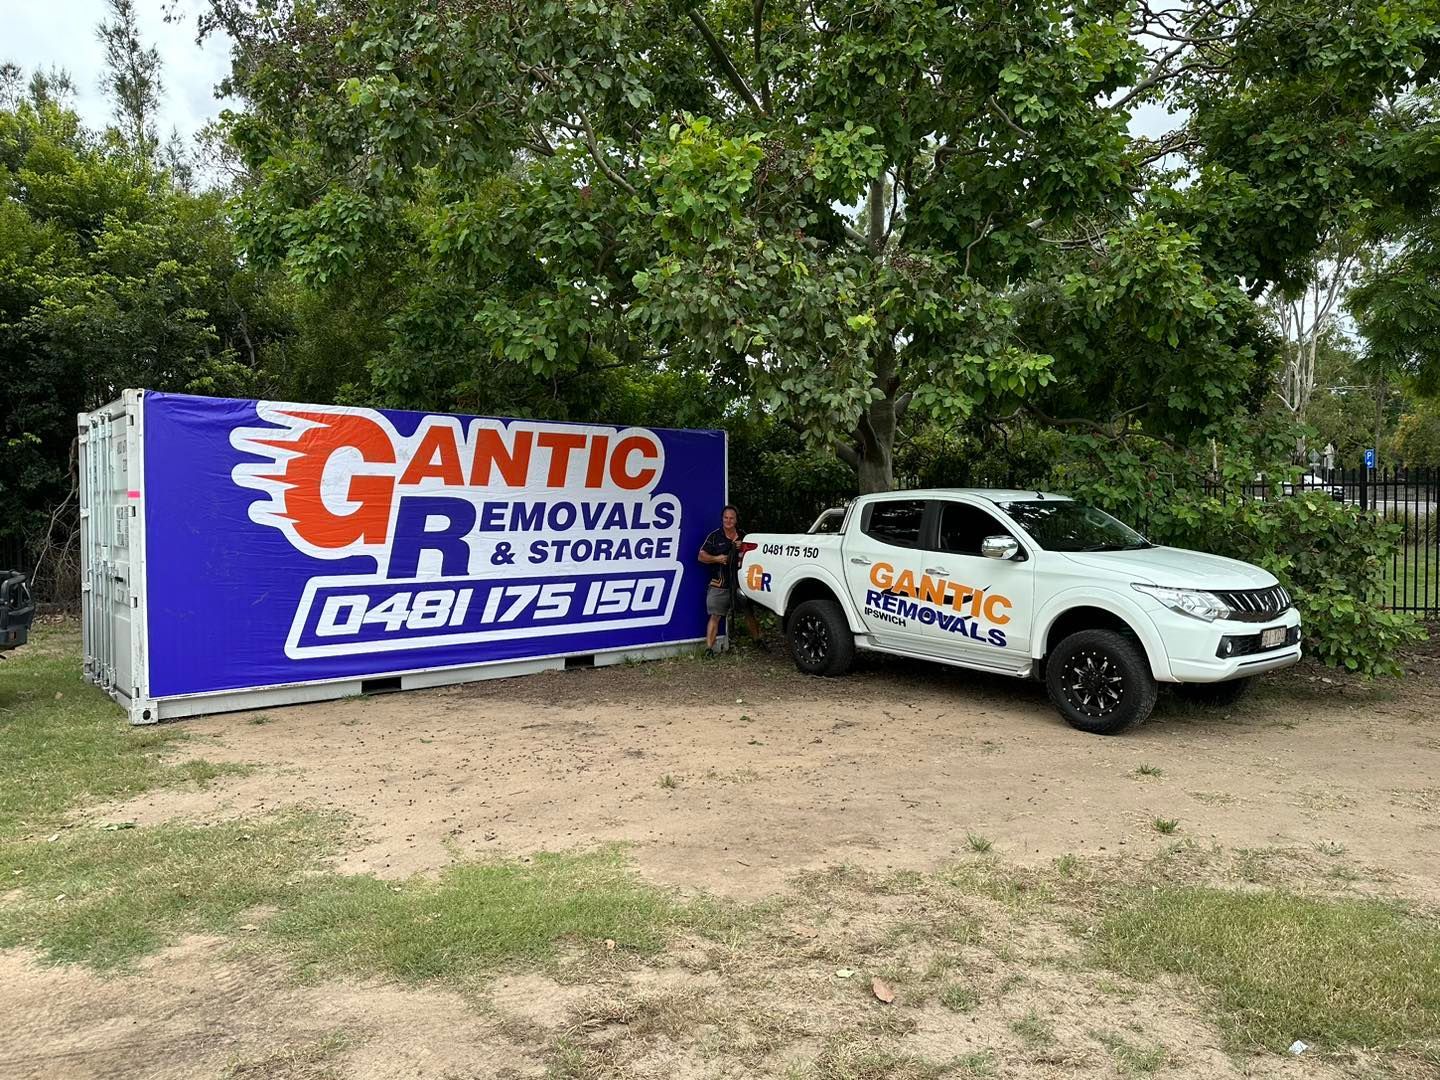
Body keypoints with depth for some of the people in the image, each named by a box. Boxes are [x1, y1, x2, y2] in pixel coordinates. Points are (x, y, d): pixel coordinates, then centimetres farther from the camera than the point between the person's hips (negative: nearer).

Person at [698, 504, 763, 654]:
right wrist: (716, 558, -18)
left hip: (740, 584, 4)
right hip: (719, 585, -4)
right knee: (715, 616, -8)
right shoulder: (714, 536, -1)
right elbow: (701, 556, -1)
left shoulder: (743, 537, 10)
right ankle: (709, 648, -8)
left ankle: (758, 640, 31)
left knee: (749, 614, 14)